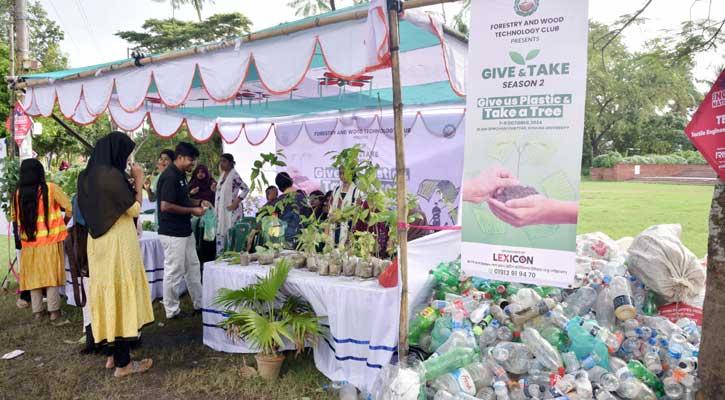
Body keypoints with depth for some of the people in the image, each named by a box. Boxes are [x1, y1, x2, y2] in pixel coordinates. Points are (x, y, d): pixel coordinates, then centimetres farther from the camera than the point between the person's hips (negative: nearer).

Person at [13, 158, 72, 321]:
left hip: (29, 242, 3)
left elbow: (15, 217, 9)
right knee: (52, 274, 4)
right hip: (50, 240, -2)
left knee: (34, 275, 11)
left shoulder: (19, 193, 0)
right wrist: (64, 222, 9)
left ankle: (37, 311, 17)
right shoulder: (51, 189, -8)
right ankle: (53, 310, 7)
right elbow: (70, 207, -8)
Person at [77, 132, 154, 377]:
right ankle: (123, 363, 8)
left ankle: (114, 354, 26)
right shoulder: (113, 175, -19)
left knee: (108, 296, 16)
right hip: (118, 245, -8)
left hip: (99, 244, 9)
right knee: (121, 297, -1)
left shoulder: (88, 176, 7)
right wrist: (138, 182, -3)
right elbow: (135, 209, -12)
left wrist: (130, 183, 14)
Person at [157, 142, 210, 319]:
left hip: (184, 231, 10)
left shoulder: (181, 175, 11)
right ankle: (172, 310, 15)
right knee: (174, 271, 2)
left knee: (193, 267, 17)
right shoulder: (169, 177, -19)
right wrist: (192, 210, -18)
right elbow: (165, 206, -24)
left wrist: (199, 203, 6)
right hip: (172, 233, -10)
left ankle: (199, 304, 28)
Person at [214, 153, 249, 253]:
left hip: (232, 211, -9)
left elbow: (246, 189, -19)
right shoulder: (223, 175, 13)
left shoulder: (234, 175, -13)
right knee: (220, 234, 9)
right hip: (221, 211, 9)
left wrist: (236, 203, -19)